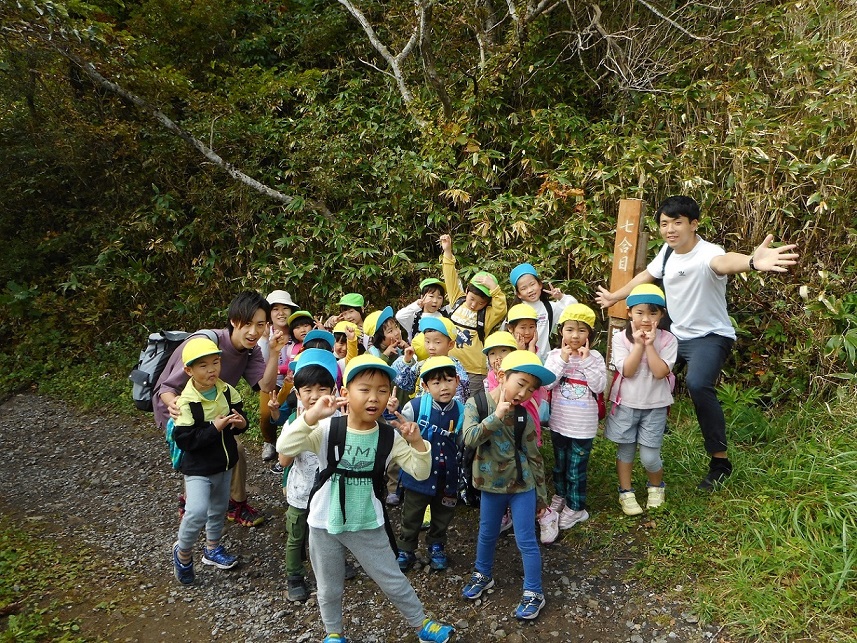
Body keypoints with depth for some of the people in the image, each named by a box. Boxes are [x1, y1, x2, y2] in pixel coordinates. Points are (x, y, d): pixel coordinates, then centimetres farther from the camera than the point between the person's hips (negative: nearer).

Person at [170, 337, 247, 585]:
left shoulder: (228, 392, -7)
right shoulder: (186, 402, -22)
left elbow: (240, 416, 6)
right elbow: (184, 440, -24)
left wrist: (240, 422, -18)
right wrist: (215, 427, -29)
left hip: (225, 462, 6)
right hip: (198, 468, -6)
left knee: (219, 508, 20)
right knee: (197, 513, -17)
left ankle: (212, 548, 44)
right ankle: (183, 552, 13)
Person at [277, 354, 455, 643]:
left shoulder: (389, 436, -10)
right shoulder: (327, 429, -16)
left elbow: (420, 472, -8)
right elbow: (284, 448, -26)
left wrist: (416, 441, -26)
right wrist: (312, 415, -37)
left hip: (368, 524, 1)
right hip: (325, 523, 0)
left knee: (394, 582, 13)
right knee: (329, 589, 19)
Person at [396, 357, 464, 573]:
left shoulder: (461, 411, -8)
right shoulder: (416, 407, -18)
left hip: (447, 477, 3)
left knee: (443, 516, 21)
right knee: (412, 516, 15)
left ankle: (436, 547, 44)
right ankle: (406, 550, 35)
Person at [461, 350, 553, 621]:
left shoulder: (525, 417, -8)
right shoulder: (476, 404, -12)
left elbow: (534, 457, 0)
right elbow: (469, 438, -28)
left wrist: (541, 495, 4)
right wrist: (498, 415, -31)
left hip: (522, 487, 0)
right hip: (491, 486, 1)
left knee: (526, 541, 4)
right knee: (487, 535, 20)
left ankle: (533, 593, 21)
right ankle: (482, 575, 43)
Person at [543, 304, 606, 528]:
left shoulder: (594, 357, -8)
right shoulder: (555, 355, -4)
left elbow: (599, 386, -18)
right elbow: (547, 383, -16)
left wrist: (586, 360, -22)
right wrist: (563, 359, -20)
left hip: (583, 426, -3)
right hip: (559, 422, 3)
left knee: (576, 470, 6)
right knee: (559, 465, 22)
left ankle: (575, 507, 24)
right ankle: (561, 495, 45)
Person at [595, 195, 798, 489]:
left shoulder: (707, 253, -27)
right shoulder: (668, 251, -2)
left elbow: (724, 262, -52)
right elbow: (646, 275, 17)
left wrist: (752, 261, -76)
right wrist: (615, 297, 29)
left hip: (710, 336, -8)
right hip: (676, 333, 9)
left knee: (698, 384, -32)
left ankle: (720, 461, -16)